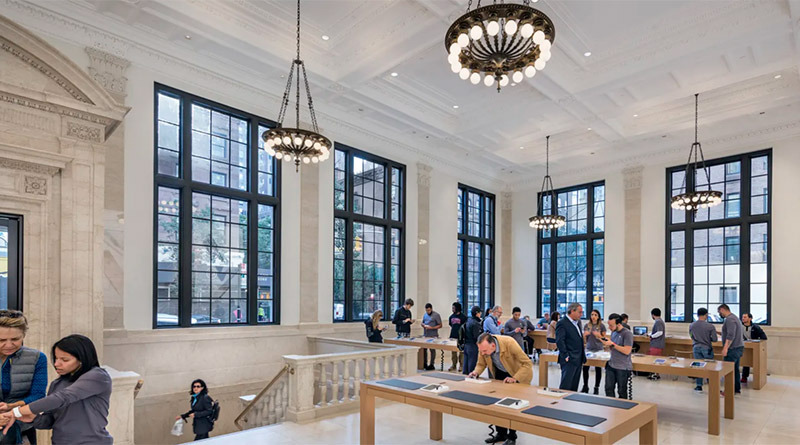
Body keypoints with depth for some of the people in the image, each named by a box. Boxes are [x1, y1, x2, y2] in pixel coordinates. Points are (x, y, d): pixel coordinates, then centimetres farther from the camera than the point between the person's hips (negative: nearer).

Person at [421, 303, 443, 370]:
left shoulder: (436, 315, -6)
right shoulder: (425, 315, 13)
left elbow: (440, 325, -6)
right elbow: (422, 323, 21)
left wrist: (432, 328, -17)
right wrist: (424, 325, -3)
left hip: (433, 335, -6)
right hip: (425, 335, 6)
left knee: (432, 350, -1)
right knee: (424, 349, 6)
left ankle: (432, 365, 6)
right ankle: (424, 364, 17)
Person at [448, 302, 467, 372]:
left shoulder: (463, 317, -7)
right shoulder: (451, 316, 9)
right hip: (453, 337, 5)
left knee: (461, 352, 1)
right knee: (454, 352, 11)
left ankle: (461, 366, 11)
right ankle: (454, 365, 20)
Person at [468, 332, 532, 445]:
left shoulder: (509, 343, -37)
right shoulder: (484, 347, -23)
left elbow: (527, 363, -31)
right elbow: (481, 364, -4)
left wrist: (515, 379, -41)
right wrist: (476, 372, -25)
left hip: (518, 374, -5)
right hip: (500, 373, 5)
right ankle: (501, 433, 22)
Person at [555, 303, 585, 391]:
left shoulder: (578, 322, 15)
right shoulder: (562, 323, -13)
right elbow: (559, 341, -20)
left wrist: (583, 357, 15)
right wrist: (566, 356, -22)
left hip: (578, 360, 9)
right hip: (569, 361, -9)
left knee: (574, 386, 14)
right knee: (566, 385, -6)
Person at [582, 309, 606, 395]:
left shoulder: (601, 326, -2)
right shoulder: (587, 325, 5)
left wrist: (598, 335, -17)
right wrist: (585, 334, -10)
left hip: (598, 349, -2)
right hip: (588, 349, 2)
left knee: (598, 369, 4)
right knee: (585, 367, -1)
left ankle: (596, 388, 18)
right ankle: (585, 387, 15)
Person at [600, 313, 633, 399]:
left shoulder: (627, 334, -16)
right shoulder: (613, 332, 8)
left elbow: (627, 351, -22)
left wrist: (612, 344, -21)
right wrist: (601, 338, 5)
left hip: (623, 368, -7)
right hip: (611, 366, 7)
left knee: (622, 392, 6)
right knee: (608, 389, 9)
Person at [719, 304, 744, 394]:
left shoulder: (729, 319, -16)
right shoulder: (734, 317, 18)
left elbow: (731, 335, -25)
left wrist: (725, 347, -27)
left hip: (733, 349, -11)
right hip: (738, 347, 11)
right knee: (735, 369, 16)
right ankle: (737, 389, 23)